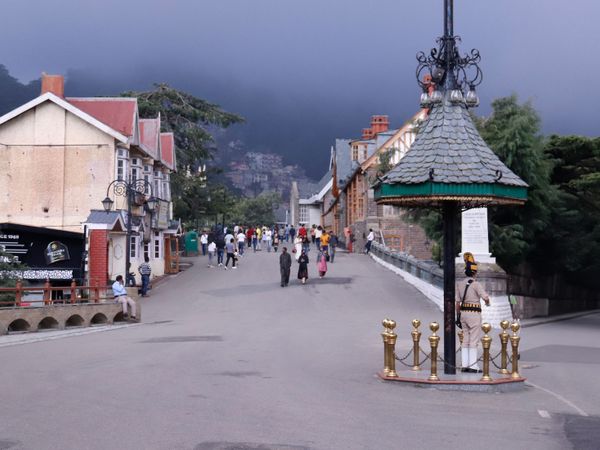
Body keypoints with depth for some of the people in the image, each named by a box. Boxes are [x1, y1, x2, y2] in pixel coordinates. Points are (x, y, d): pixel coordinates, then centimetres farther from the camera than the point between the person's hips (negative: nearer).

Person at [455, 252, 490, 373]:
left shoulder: (459, 284, 6)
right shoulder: (475, 284, -13)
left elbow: (457, 302, 8)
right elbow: (485, 297, -18)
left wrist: (458, 316, 14)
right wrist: (487, 303, 6)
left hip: (463, 312, 6)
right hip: (474, 313, -6)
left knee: (465, 340, 12)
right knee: (474, 341, -3)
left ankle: (465, 365, 12)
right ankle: (473, 366, -3)